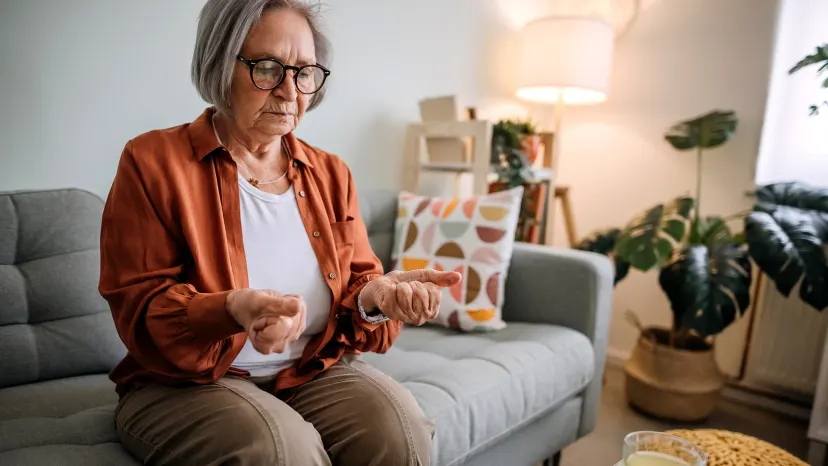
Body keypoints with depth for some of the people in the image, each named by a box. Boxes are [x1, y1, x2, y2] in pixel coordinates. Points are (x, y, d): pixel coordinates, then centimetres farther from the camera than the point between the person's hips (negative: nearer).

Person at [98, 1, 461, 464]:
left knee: (399, 425, -23)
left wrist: (376, 293, -19)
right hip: (185, 383, -3)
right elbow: (140, 307, -11)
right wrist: (233, 310, -31)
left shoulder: (331, 174, 7)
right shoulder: (153, 161, -5)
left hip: (313, 371, 4)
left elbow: (358, 278, 7)